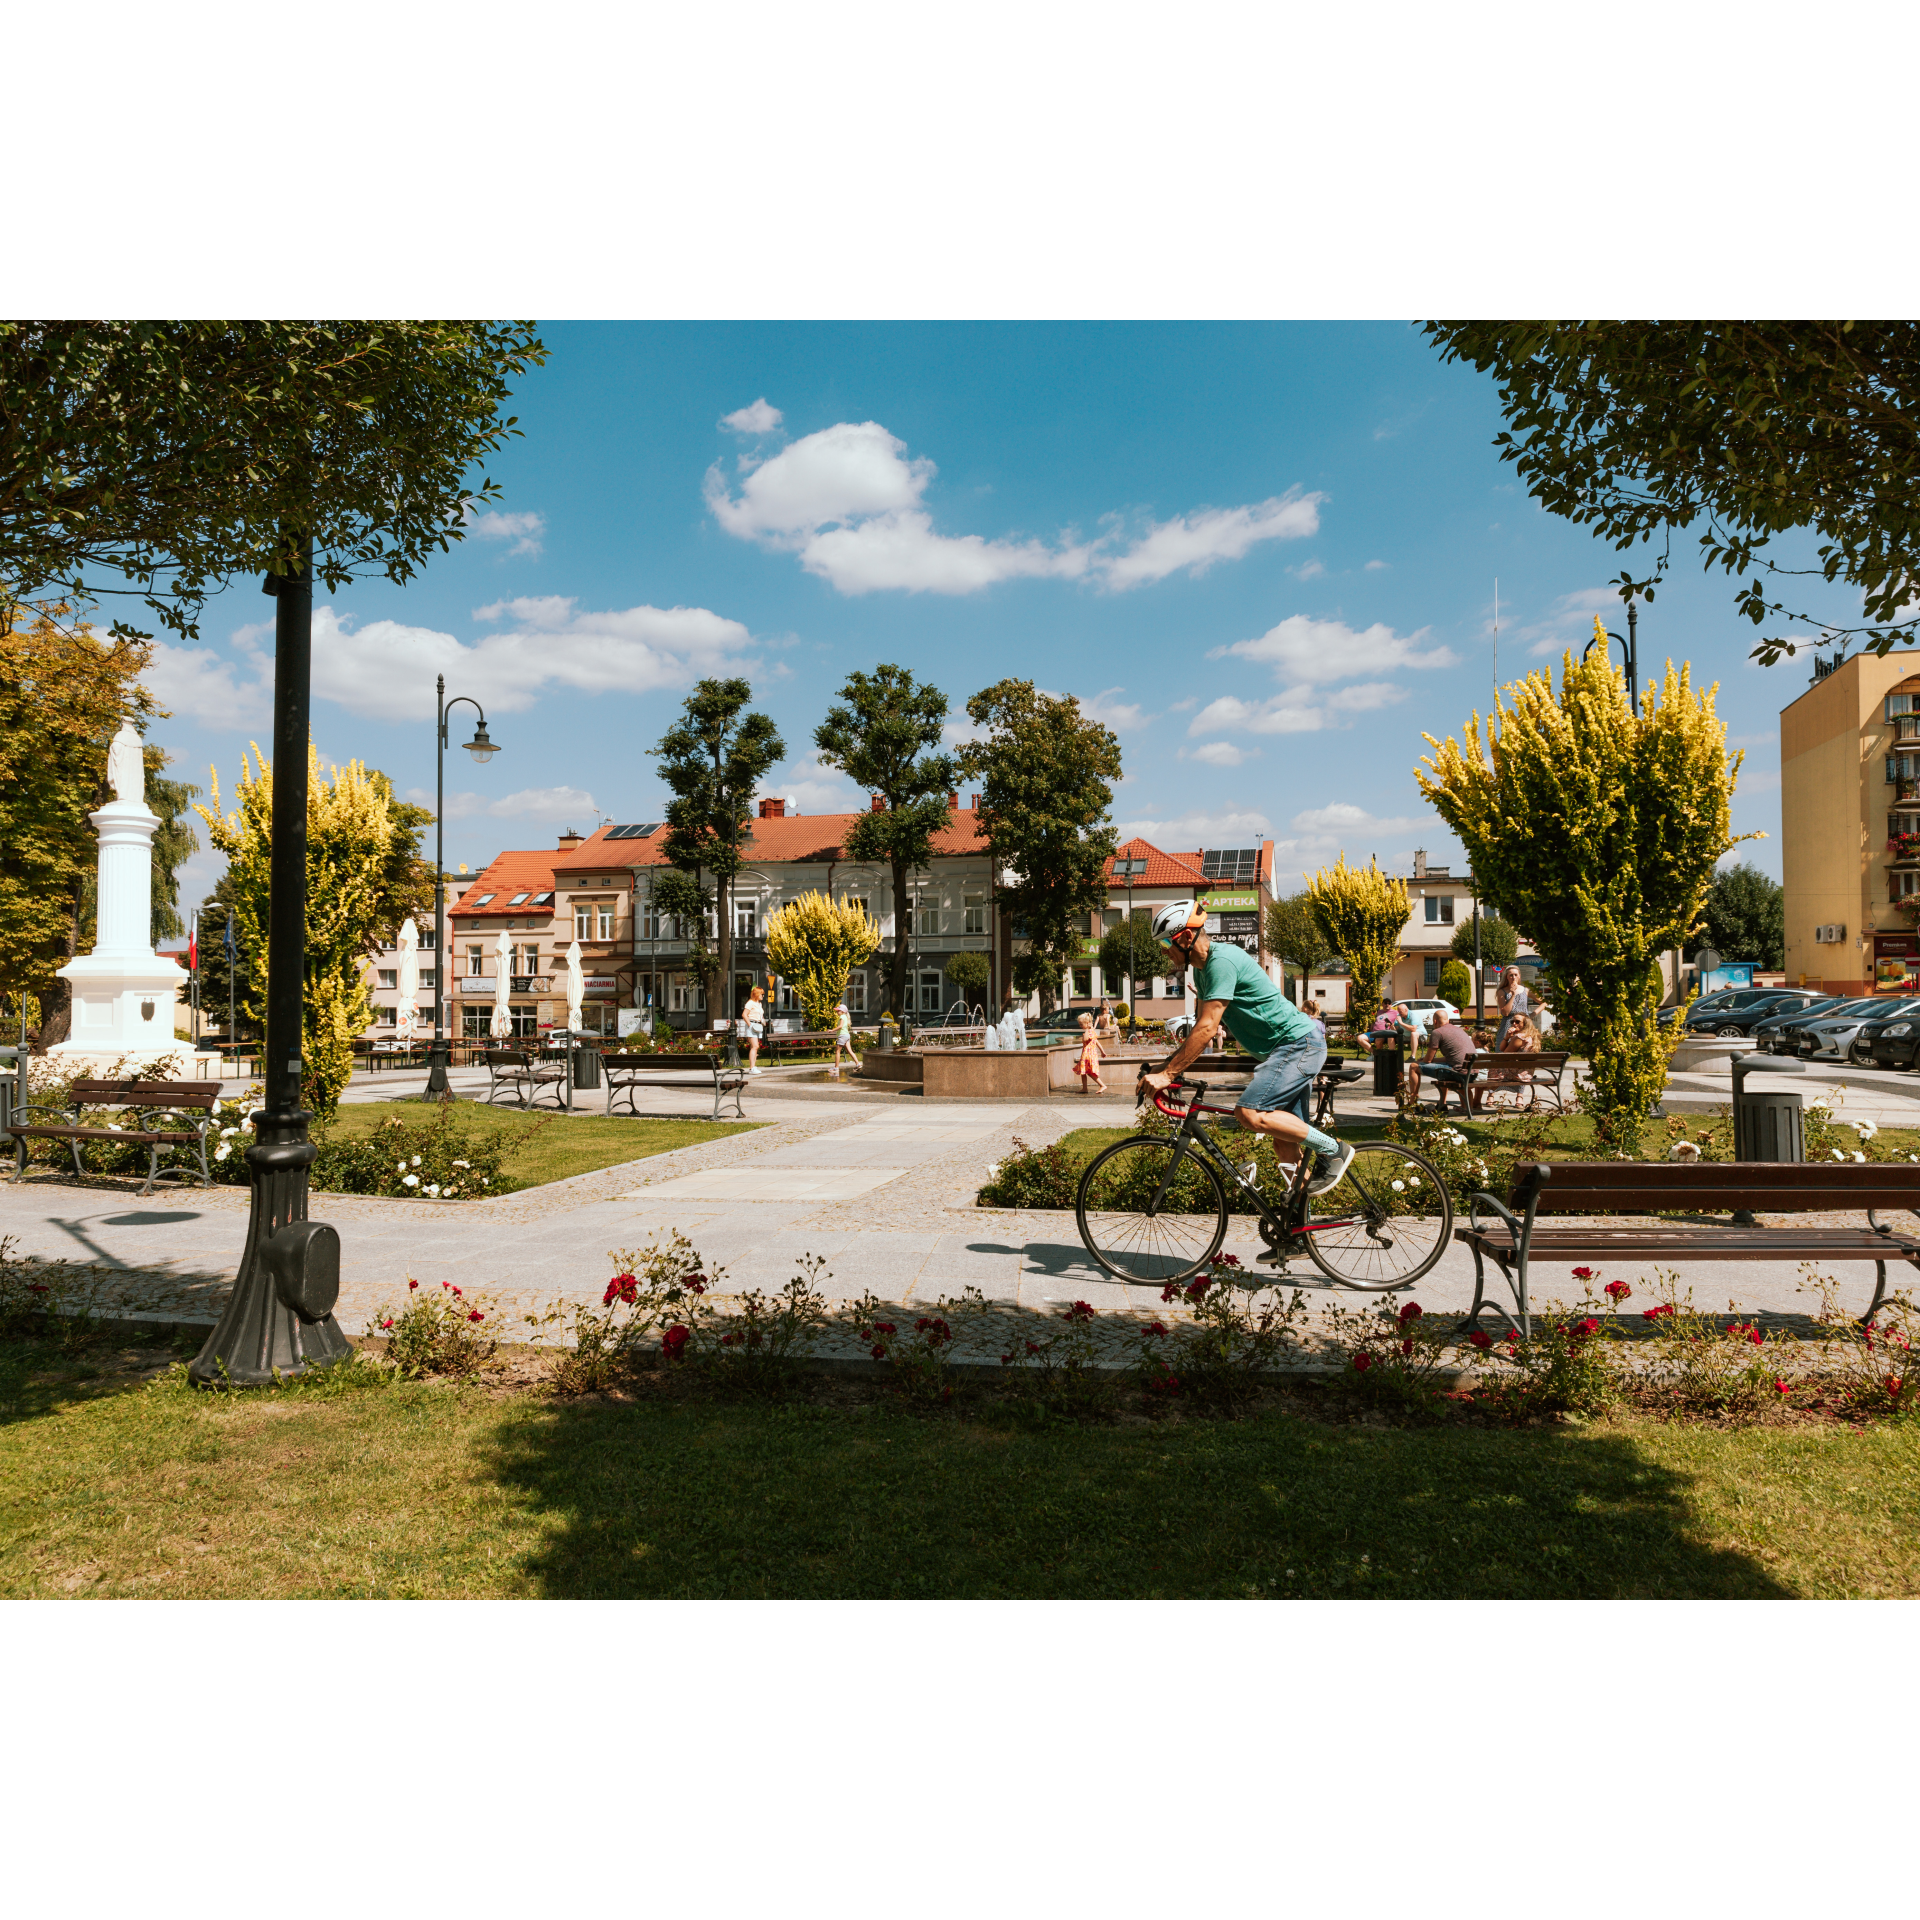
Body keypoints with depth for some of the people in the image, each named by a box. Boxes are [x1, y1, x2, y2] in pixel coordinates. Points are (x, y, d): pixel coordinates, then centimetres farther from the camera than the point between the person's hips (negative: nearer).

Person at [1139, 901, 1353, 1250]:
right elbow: (1200, 1027, 16)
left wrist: (1167, 1074, -24)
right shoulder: (1202, 967, 12)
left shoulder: (1222, 960, -20)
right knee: (1285, 1145, 10)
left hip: (1300, 1043, -10)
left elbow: (1207, 1029, -25)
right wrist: (1165, 1070, 8)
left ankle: (1333, 1150, -8)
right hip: (1284, 1049, 10)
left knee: (1250, 1114, -25)